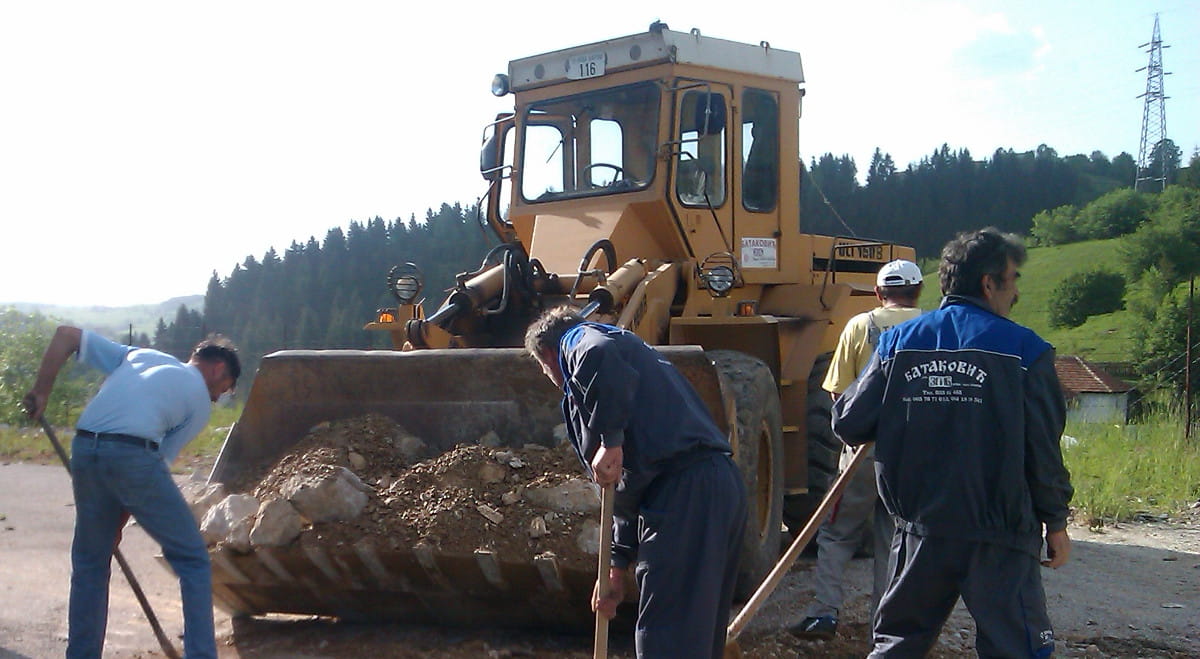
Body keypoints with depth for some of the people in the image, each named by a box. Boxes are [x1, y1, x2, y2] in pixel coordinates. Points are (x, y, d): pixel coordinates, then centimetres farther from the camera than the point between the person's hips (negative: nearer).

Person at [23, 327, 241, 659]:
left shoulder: (139, 355, 28)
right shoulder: (200, 401, 16)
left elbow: (65, 334, 23)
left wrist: (41, 391, 20)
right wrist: (119, 522, 17)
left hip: (85, 449, 5)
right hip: (133, 453, -5)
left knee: (89, 563, 19)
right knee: (192, 560, 7)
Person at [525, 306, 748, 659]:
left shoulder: (580, 341, 7)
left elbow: (600, 357, -24)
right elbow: (632, 486, 32)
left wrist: (610, 441, -18)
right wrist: (618, 565, 30)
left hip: (683, 491, -10)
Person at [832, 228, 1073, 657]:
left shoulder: (898, 342, 3)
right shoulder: (1023, 351, -5)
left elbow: (851, 424, 1)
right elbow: (1043, 446, -5)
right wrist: (1055, 523, 7)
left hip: (920, 530, 4)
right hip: (999, 540, -3)